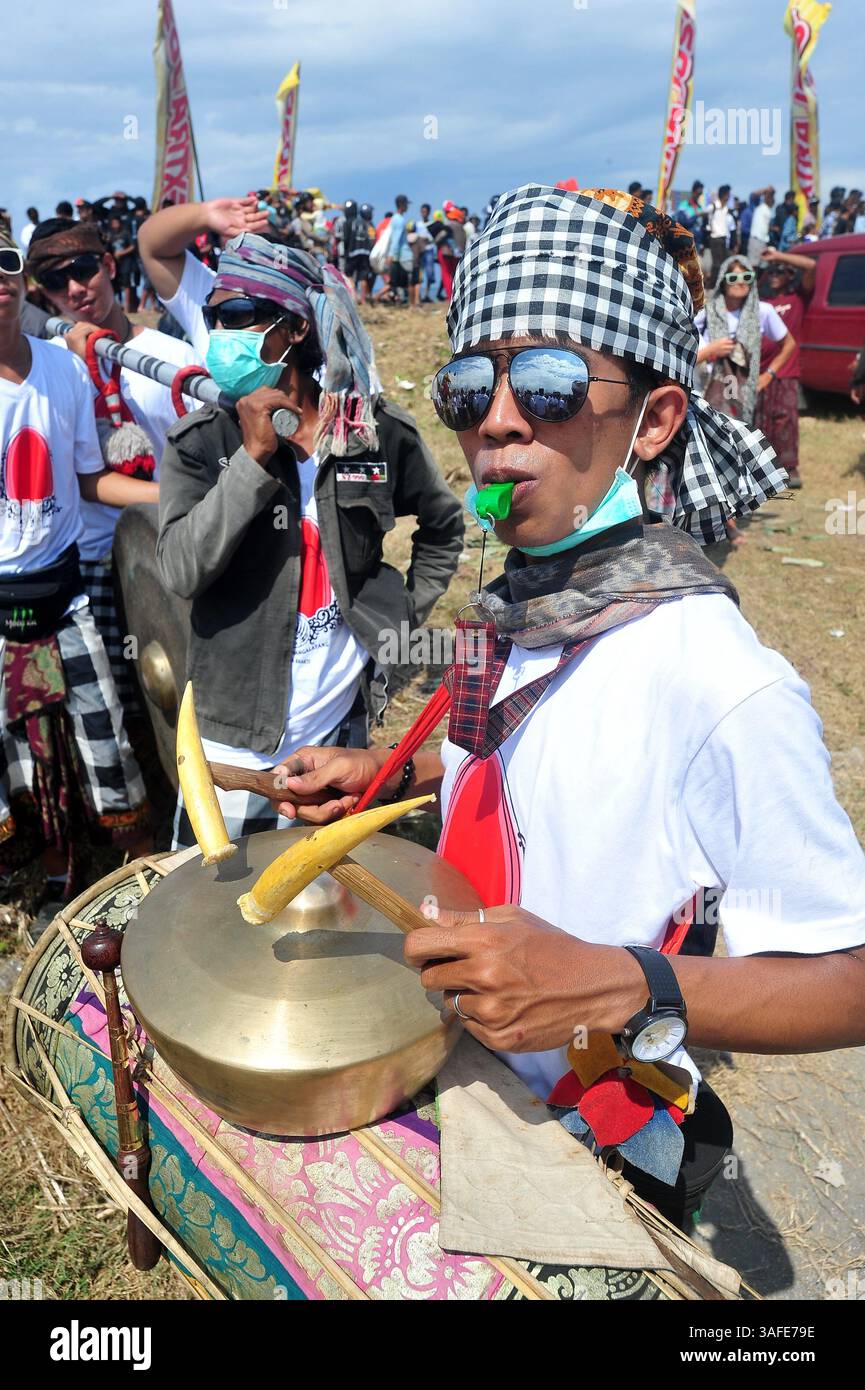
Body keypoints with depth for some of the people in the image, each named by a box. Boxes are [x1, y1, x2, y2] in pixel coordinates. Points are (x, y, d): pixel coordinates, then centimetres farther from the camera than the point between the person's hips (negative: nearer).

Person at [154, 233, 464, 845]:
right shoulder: (199, 442, -5)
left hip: (340, 725, 1)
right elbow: (181, 572, -18)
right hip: (235, 733, -1)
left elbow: (444, 527, 13)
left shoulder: (380, 431, -3)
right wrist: (253, 456, -22)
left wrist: (403, 617, 5)